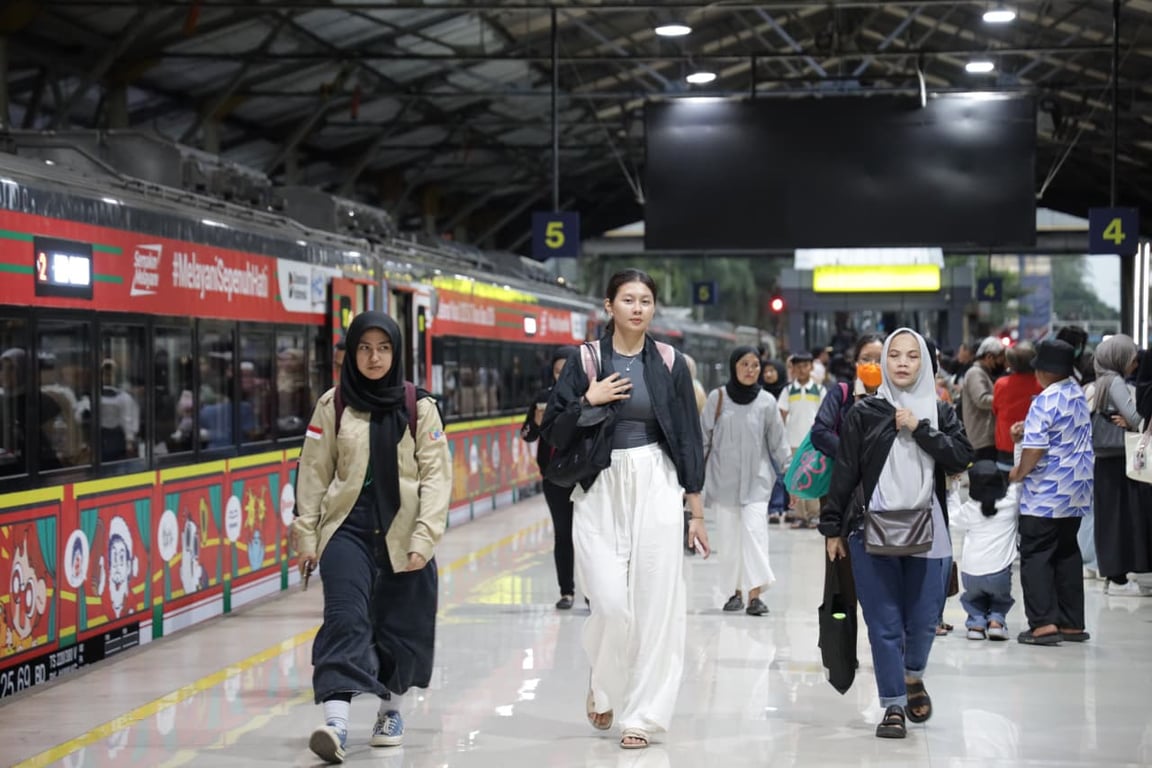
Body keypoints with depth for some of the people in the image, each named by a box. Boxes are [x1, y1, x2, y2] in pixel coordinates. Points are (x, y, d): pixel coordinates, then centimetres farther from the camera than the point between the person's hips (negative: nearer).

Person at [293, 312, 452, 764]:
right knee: (345, 619, -15)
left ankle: (391, 709, 32)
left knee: (400, 626, 10)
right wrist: (306, 535, 3)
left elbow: (436, 475, -2)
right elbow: (314, 473, 6)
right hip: (348, 527, -1)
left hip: (402, 532, 1)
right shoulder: (332, 405, 3)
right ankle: (336, 719, -24)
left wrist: (424, 536, -11)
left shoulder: (419, 406, 1)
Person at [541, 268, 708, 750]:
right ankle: (603, 688, 22)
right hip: (599, 489, 0)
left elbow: (689, 438, 6)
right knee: (611, 603, -8)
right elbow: (553, 430, 4)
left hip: (656, 487, 1)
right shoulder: (586, 360, 2)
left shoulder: (669, 363, 4)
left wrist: (696, 511, 4)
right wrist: (588, 401, -13)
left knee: (654, 602, -3)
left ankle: (643, 715, 8)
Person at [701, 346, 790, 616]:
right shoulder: (717, 398, 1)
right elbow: (703, 439, 6)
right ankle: (737, 591, 14)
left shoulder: (766, 401, 2)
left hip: (756, 479, -1)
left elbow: (778, 443, 8)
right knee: (731, 537, 2)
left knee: (754, 529, -15)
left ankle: (754, 594, -18)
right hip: (723, 480, 1)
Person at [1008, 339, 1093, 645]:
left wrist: (1018, 473, -6)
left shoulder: (1045, 402, -19)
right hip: (1077, 491, 8)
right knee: (1067, 554, 15)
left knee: (1035, 555, -2)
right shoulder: (1078, 395, 7)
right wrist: (1028, 429, 9)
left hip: (1046, 495, -8)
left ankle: (1043, 623, -9)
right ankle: (1072, 622, 17)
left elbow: (1035, 449, -23)